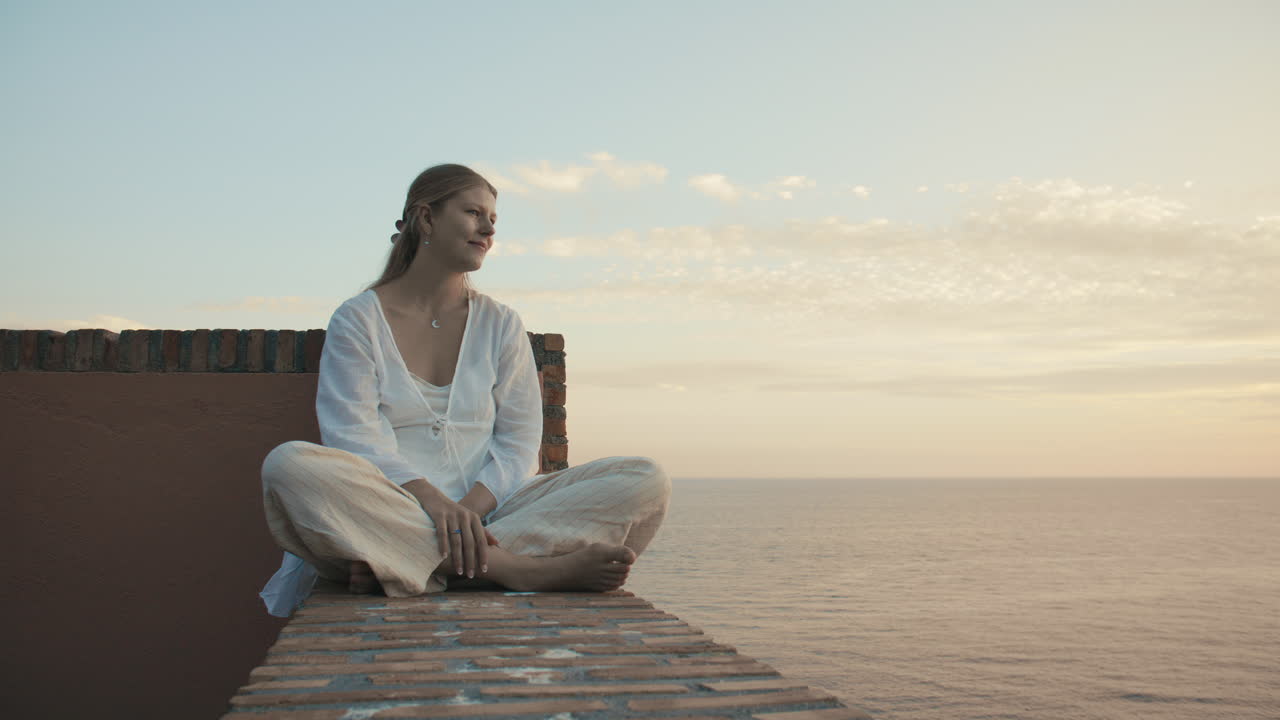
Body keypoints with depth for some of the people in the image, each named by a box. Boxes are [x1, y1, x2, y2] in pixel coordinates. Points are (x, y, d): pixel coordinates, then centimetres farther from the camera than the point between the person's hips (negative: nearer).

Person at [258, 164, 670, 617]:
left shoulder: (500, 325, 17)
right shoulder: (358, 319, 8)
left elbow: (518, 444, 7)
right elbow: (353, 438, -6)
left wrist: (467, 510, -14)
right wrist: (431, 500, -24)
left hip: (486, 513, 3)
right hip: (388, 514, -3)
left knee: (645, 481, -19)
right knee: (289, 466, -34)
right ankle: (519, 567, -36)